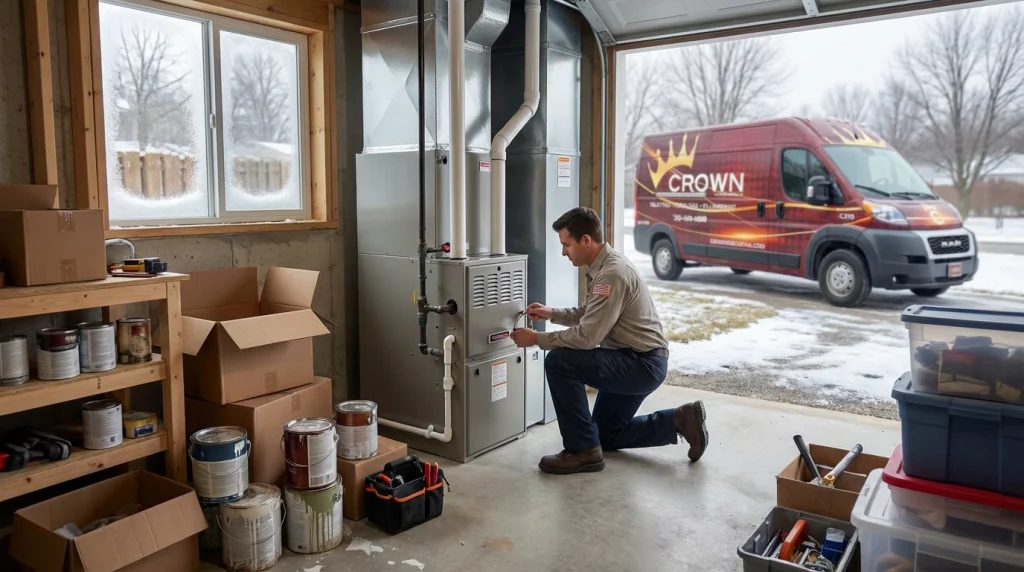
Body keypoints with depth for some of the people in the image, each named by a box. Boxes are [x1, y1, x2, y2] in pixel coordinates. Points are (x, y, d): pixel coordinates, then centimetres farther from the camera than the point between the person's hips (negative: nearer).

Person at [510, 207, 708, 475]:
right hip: (635, 362, 11)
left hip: (643, 364, -11)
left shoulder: (612, 273, -25)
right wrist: (552, 313, 7)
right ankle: (680, 421, 18)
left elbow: (587, 336, -28)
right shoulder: (603, 266, 7)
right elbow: (589, 315, 20)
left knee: (559, 361, -22)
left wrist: (536, 338, -19)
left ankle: (583, 450, -12)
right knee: (606, 435, 20)